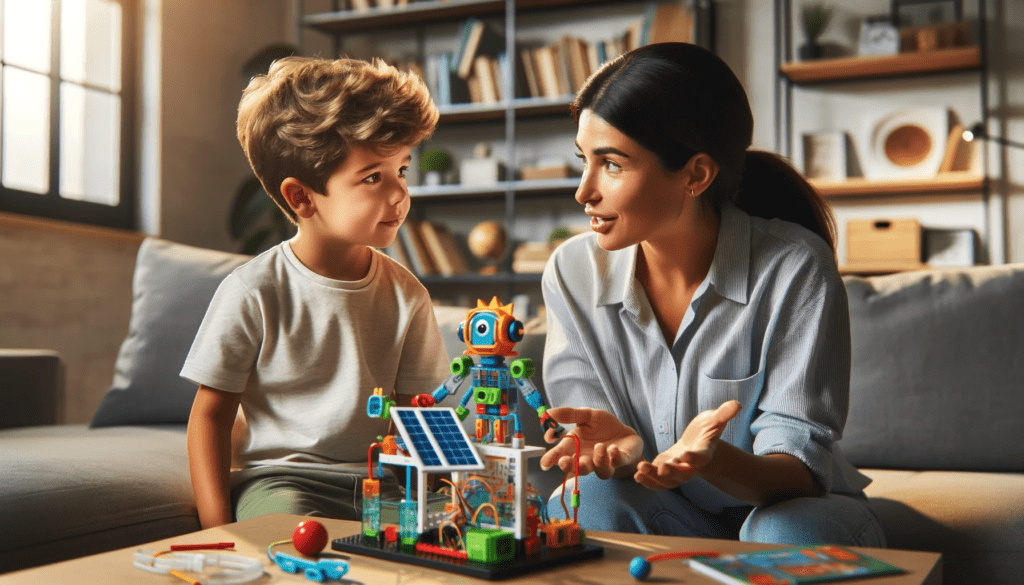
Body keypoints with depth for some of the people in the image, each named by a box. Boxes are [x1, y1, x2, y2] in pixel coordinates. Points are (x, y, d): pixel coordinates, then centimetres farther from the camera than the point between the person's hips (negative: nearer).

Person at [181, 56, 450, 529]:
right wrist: (219, 535, -10)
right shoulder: (253, 293, -7)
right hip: (277, 474, -3)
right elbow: (210, 415, 0)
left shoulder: (406, 295, 4)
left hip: (379, 479, 4)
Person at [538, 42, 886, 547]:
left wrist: (714, 462, -44)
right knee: (589, 500, -30)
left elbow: (798, 470, -21)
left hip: (785, 512, -2)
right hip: (659, 519, 2)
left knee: (785, 531, -36)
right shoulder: (572, 273, -9)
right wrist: (620, 449, -34)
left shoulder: (795, 269, -20)